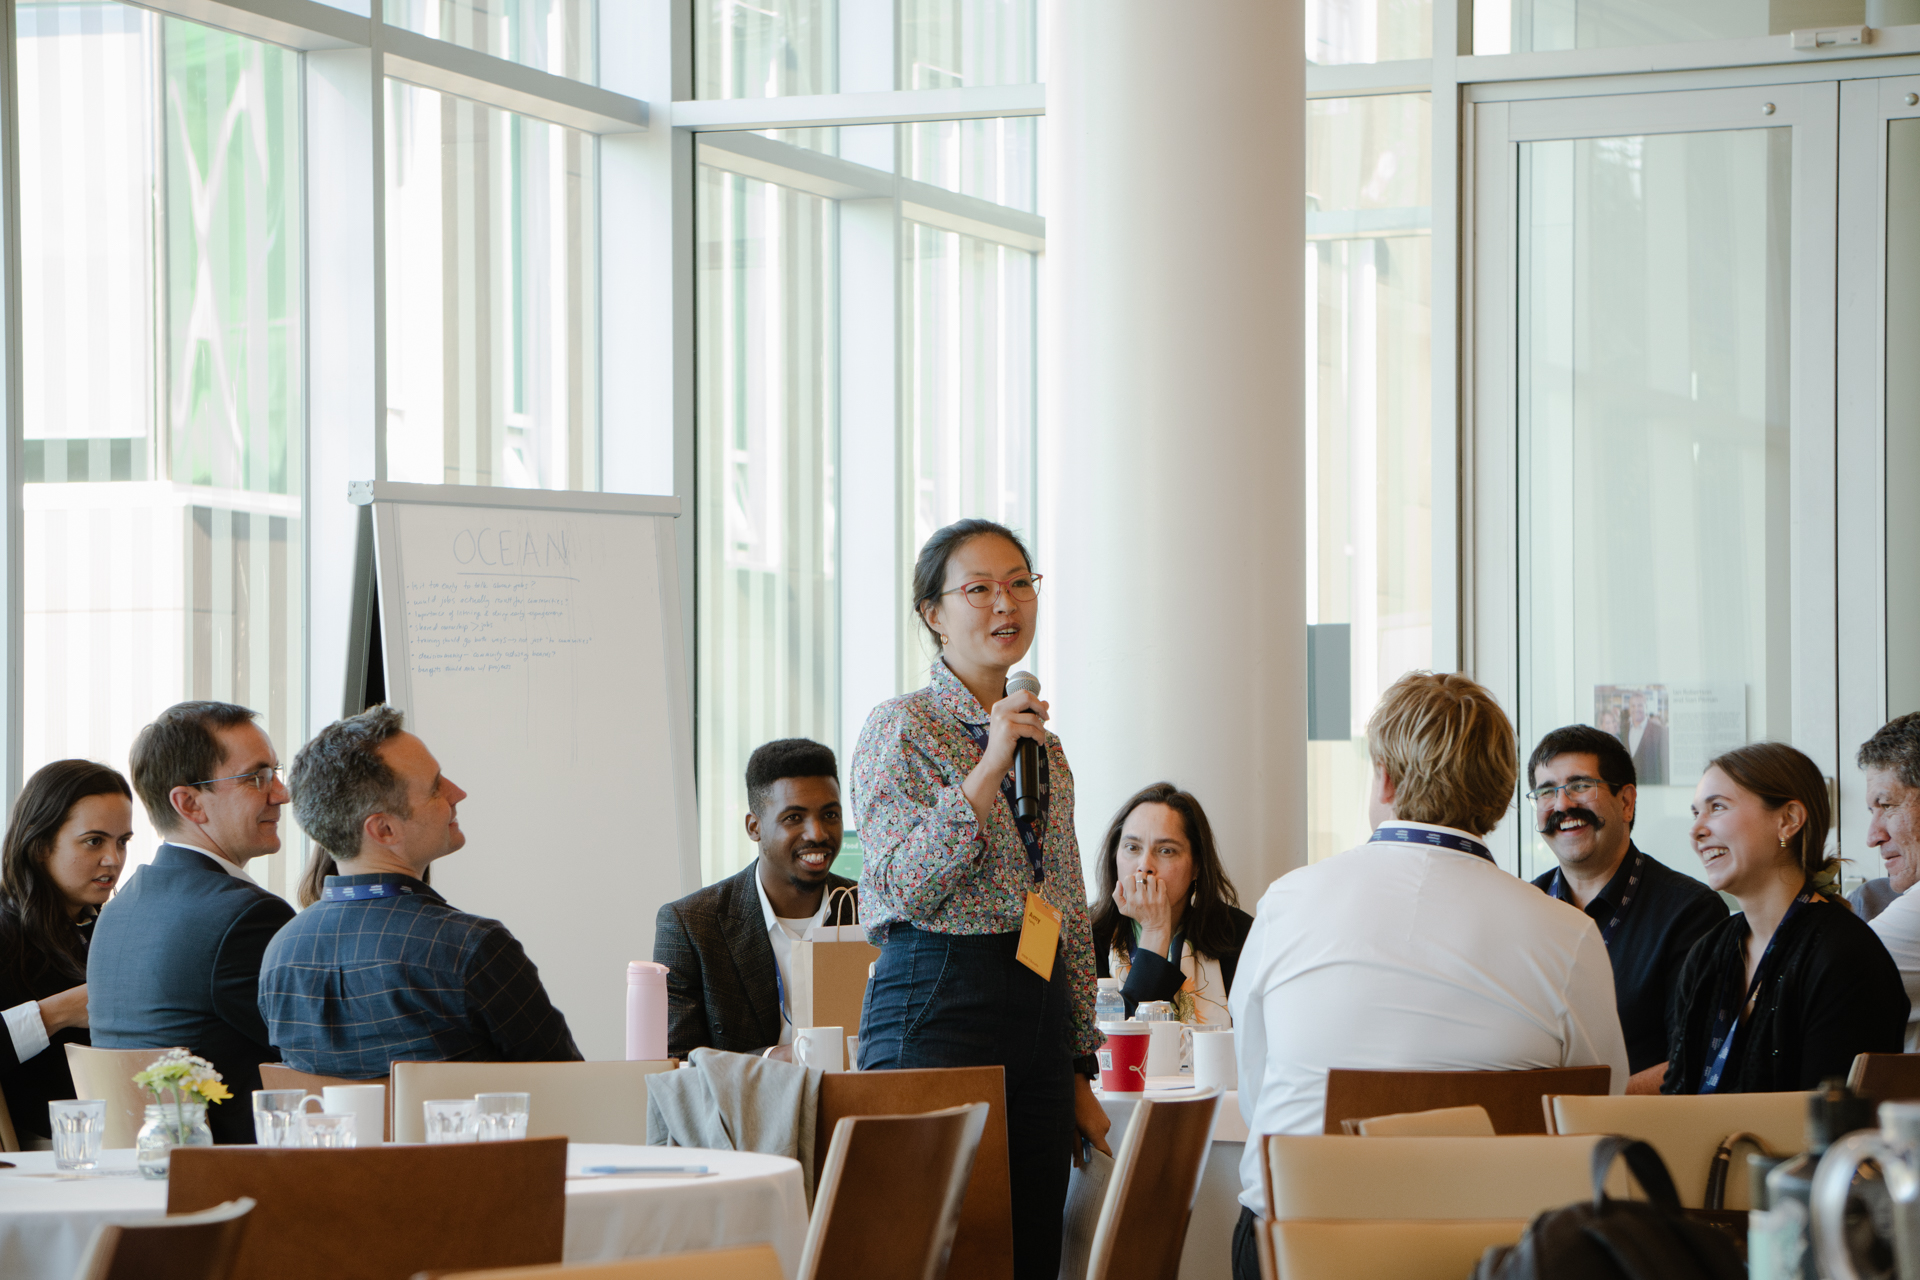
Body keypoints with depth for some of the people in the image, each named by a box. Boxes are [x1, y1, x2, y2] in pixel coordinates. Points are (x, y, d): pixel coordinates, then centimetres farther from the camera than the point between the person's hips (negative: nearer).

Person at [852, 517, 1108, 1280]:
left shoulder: (1043, 746, 17)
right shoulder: (902, 728, -3)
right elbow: (903, 886, -15)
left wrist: (1081, 1075, 16)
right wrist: (989, 767, -20)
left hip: (1039, 1014, 7)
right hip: (934, 1008, -6)